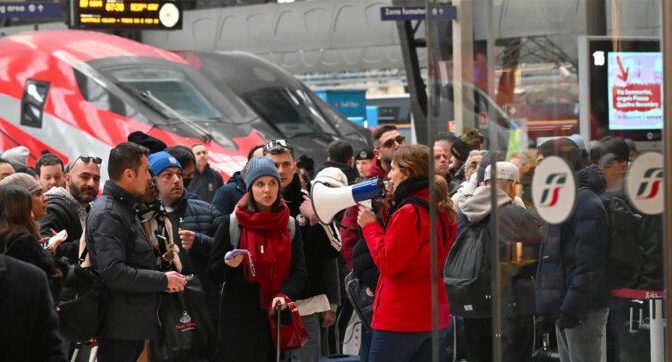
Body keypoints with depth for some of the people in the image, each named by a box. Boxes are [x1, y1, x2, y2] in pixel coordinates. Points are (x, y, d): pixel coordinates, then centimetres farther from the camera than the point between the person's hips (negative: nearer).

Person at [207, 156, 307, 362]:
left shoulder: (289, 225, 6)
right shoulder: (232, 224, -1)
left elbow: (299, 271, 3)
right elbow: (213, 273, 2)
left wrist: (284, 295, -17)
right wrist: (229, 265, -21)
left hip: (276, 316, 2)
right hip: (239, 319, -2)